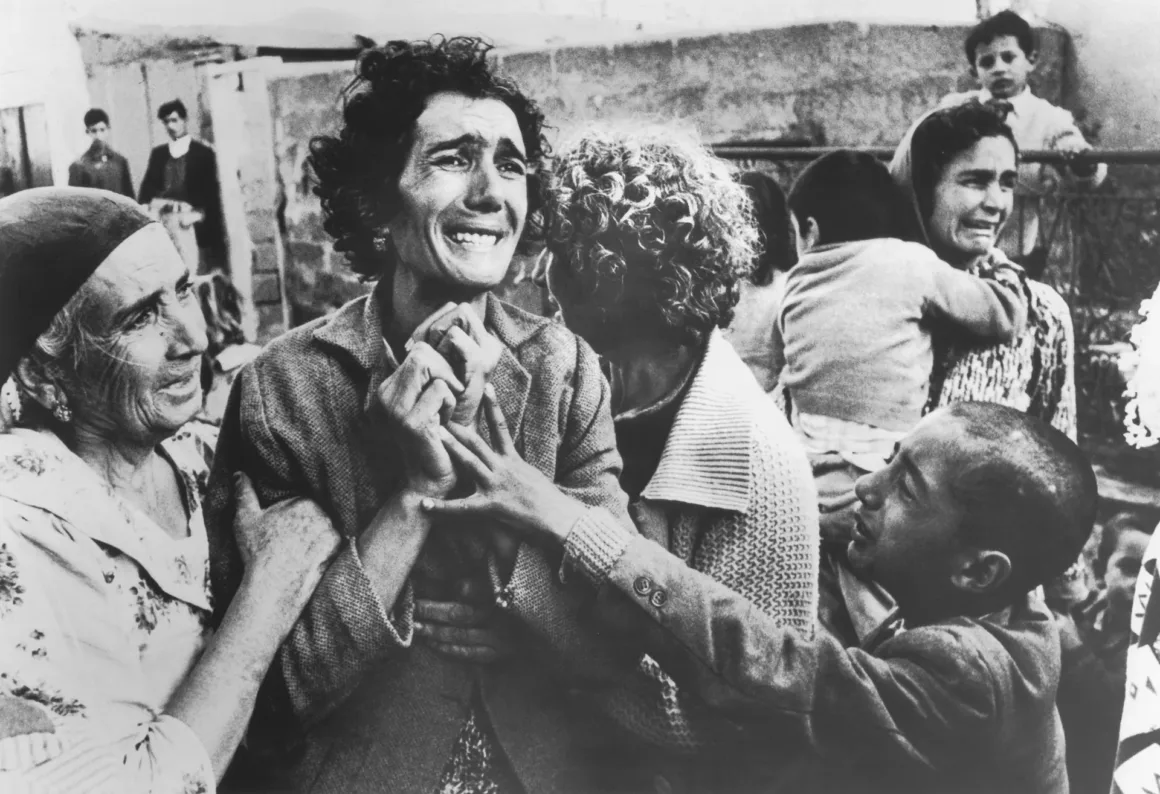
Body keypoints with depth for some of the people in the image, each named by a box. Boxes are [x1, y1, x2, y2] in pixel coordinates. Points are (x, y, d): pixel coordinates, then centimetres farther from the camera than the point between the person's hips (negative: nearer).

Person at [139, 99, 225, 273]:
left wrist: (197, 213, -11)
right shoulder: (157, 153, 20)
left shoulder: (203, 152, 9)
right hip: (159, 218, 3)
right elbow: (147, 186, 16)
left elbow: (211, 191, 3)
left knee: (190, 270, -10)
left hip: (187, 219, -3)